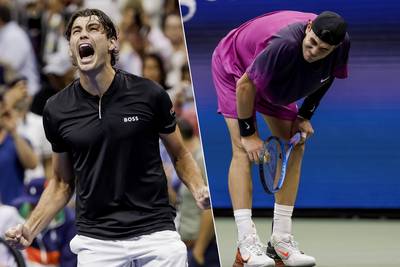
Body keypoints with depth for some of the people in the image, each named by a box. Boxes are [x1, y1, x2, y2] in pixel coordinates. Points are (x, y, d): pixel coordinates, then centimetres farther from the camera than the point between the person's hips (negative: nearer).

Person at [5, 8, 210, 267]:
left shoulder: (149, 94, -5)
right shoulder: (57, 110, 0)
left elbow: (180, 155, 8)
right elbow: (62, 182, 11)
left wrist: (199, 189, -11)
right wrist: (31, 229, -2)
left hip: (155, 232, -1)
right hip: (95, 241, 1)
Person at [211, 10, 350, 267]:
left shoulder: (342, 44, -24)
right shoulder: (286, 44, -44)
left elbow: (325, 76, 0)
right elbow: (245, 85, -32)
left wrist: (305, 116, -3)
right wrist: (247, 132, -22)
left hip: (273, 81, 7)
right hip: (234, 68, -7)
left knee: (294, 147, -1)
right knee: (243, 149, -17)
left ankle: (281, 239, 3)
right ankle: (246, 243, -21)